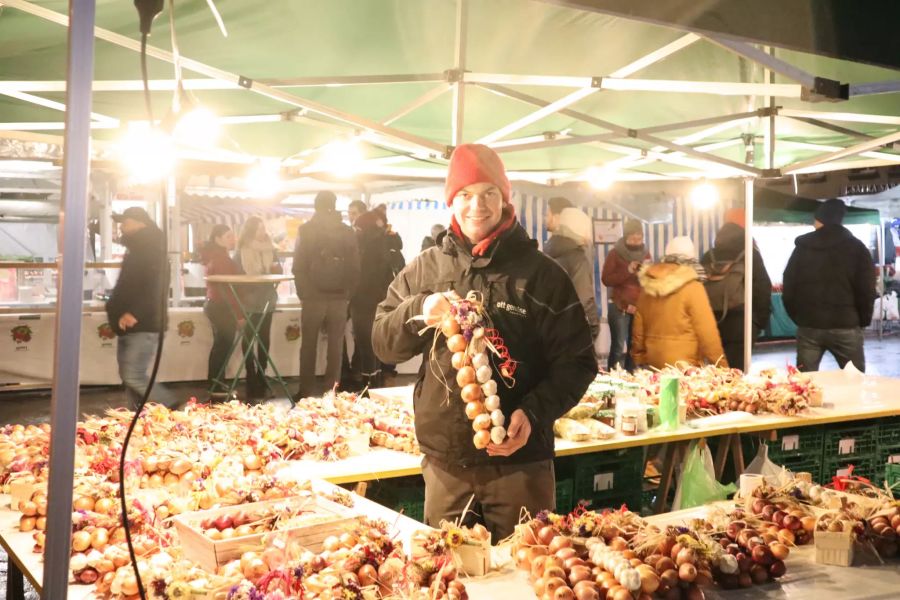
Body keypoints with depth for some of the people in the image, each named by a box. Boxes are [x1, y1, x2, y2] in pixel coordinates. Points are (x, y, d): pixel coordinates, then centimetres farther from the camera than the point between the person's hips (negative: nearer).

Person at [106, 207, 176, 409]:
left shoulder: (151, 251, -14)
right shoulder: (136, 250, 19)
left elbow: (153, 289, -26)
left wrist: (134, 313, -33)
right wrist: (115, 306, 24)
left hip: (143, 326, -11)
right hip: (131, 326, 11)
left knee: (134, 376, -14)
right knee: (128, 376, 10)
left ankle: (172, 411, -4)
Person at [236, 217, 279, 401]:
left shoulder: (270, 250, 10)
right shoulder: (242, 252, -2)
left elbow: (278, 273, 14)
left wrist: (276, 268, -9)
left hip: (267, 300, 4)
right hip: (249, 301, -4)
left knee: (264, 339, 6)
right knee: (248, 340, -4)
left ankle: (261, 379, 14)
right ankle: (252, 381, -1)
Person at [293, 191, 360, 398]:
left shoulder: (305, 230, -2)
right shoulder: (348, 232, 4)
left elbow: (298, 267, -5)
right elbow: (354, 268, 1)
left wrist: (304, 294, 4)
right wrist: (347, 294, 7)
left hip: (313, 297, -1)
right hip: (339, 297, 2)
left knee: (309, 346, 8)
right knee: (335, 346, 7)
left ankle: (306, 391, 8)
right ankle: (332, 392, 7)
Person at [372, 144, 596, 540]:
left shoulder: (541, 273, -3)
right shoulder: (426, 268, 6)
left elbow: (576, 360, -3)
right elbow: (382, 343, 7)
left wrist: (536, 413, -18)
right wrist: (418, 312, -13)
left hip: (520, 461, -2)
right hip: (445, 462, 3)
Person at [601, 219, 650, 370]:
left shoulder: (645, 254, 12)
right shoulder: (615, 254, 1)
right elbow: (606, 279, -7)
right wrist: (627, 271, -17)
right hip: (619, 307, -3)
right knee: (619, 347, -10)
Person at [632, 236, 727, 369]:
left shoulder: (648, 286, 6)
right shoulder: (692, 288, -11)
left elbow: (638, 330, 11)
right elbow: (707, 333, -13)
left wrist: (640, 361, 21)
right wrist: (721, 366, -7)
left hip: (653, 364, 6)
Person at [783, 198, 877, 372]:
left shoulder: (802, 247, 6)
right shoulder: (856, 248, 0)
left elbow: (788, 288, 5)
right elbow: (867, 291, -4)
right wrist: (863, 321, 10)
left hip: (808, 326, 2)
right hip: (845, 326, -2)